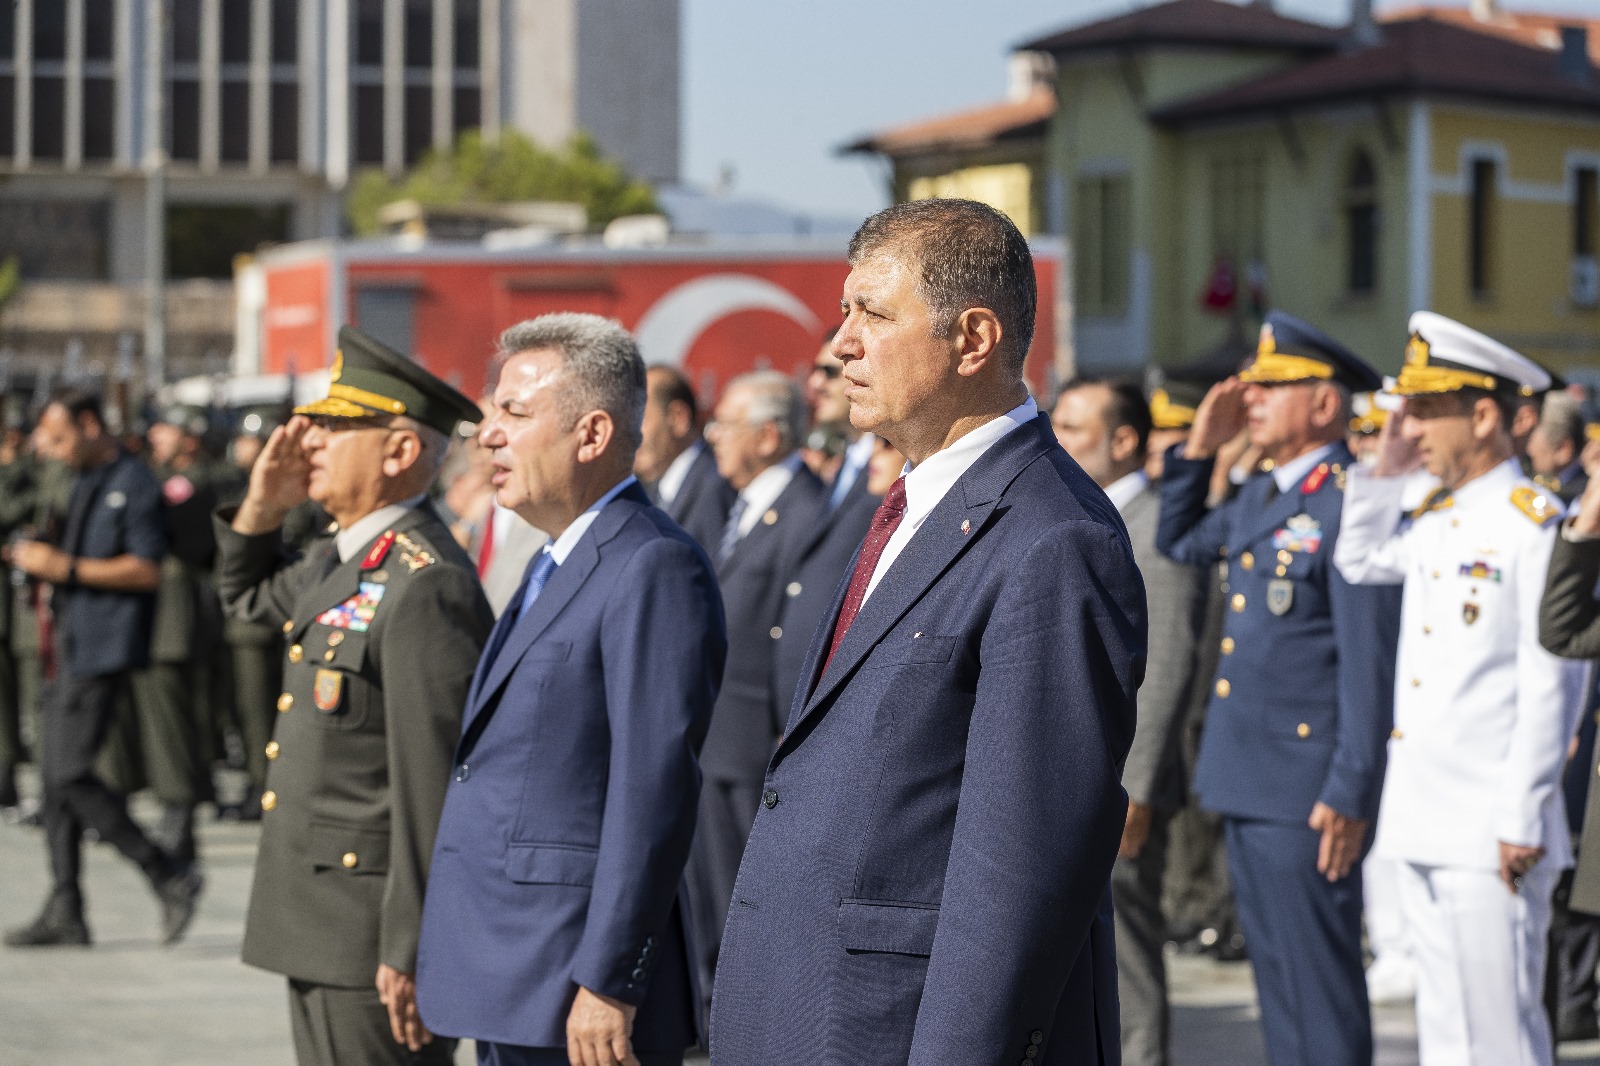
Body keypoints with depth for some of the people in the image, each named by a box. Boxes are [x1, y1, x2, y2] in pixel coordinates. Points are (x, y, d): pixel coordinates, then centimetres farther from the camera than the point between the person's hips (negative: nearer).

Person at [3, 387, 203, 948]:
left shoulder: (133, 484, -11)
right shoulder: (83, 482, 17)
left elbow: (148, 570, -18)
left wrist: (67, 567, -19)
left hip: (104, 647, -9)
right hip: (69, 645, 10)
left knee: (71, 773, -14)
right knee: (56, 775, 8)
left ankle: (170, 876, -6)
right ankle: (65, 912, 12)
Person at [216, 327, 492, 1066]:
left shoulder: (425, 584, -20)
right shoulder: (343, 559, 11)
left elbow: (432, 784, -22)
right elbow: (248, 597, 32)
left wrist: (409, 951, -22)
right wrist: (263, 507, 11)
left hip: (373, 939, -10)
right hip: (323, 924, 10)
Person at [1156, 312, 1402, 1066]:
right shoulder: (1261, 497, 13)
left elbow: (1370, 664, -18)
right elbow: (1179, 545, 31)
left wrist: (1349, 796, -20)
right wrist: (1198, 448, 15)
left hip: (1308, 794, -9)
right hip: (1247, 788, 9)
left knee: (1320, 989, -3)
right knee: (1278, 981, 15)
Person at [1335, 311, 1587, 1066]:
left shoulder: (1535, 523, -11)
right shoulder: (1432, 520, 12)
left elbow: (1550, 684, -14)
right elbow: (1359, 563, 31)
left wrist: (1522, 820, -16)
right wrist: (1383, 469, 15)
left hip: (1490, 832, -8)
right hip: (1423, 825, 8)